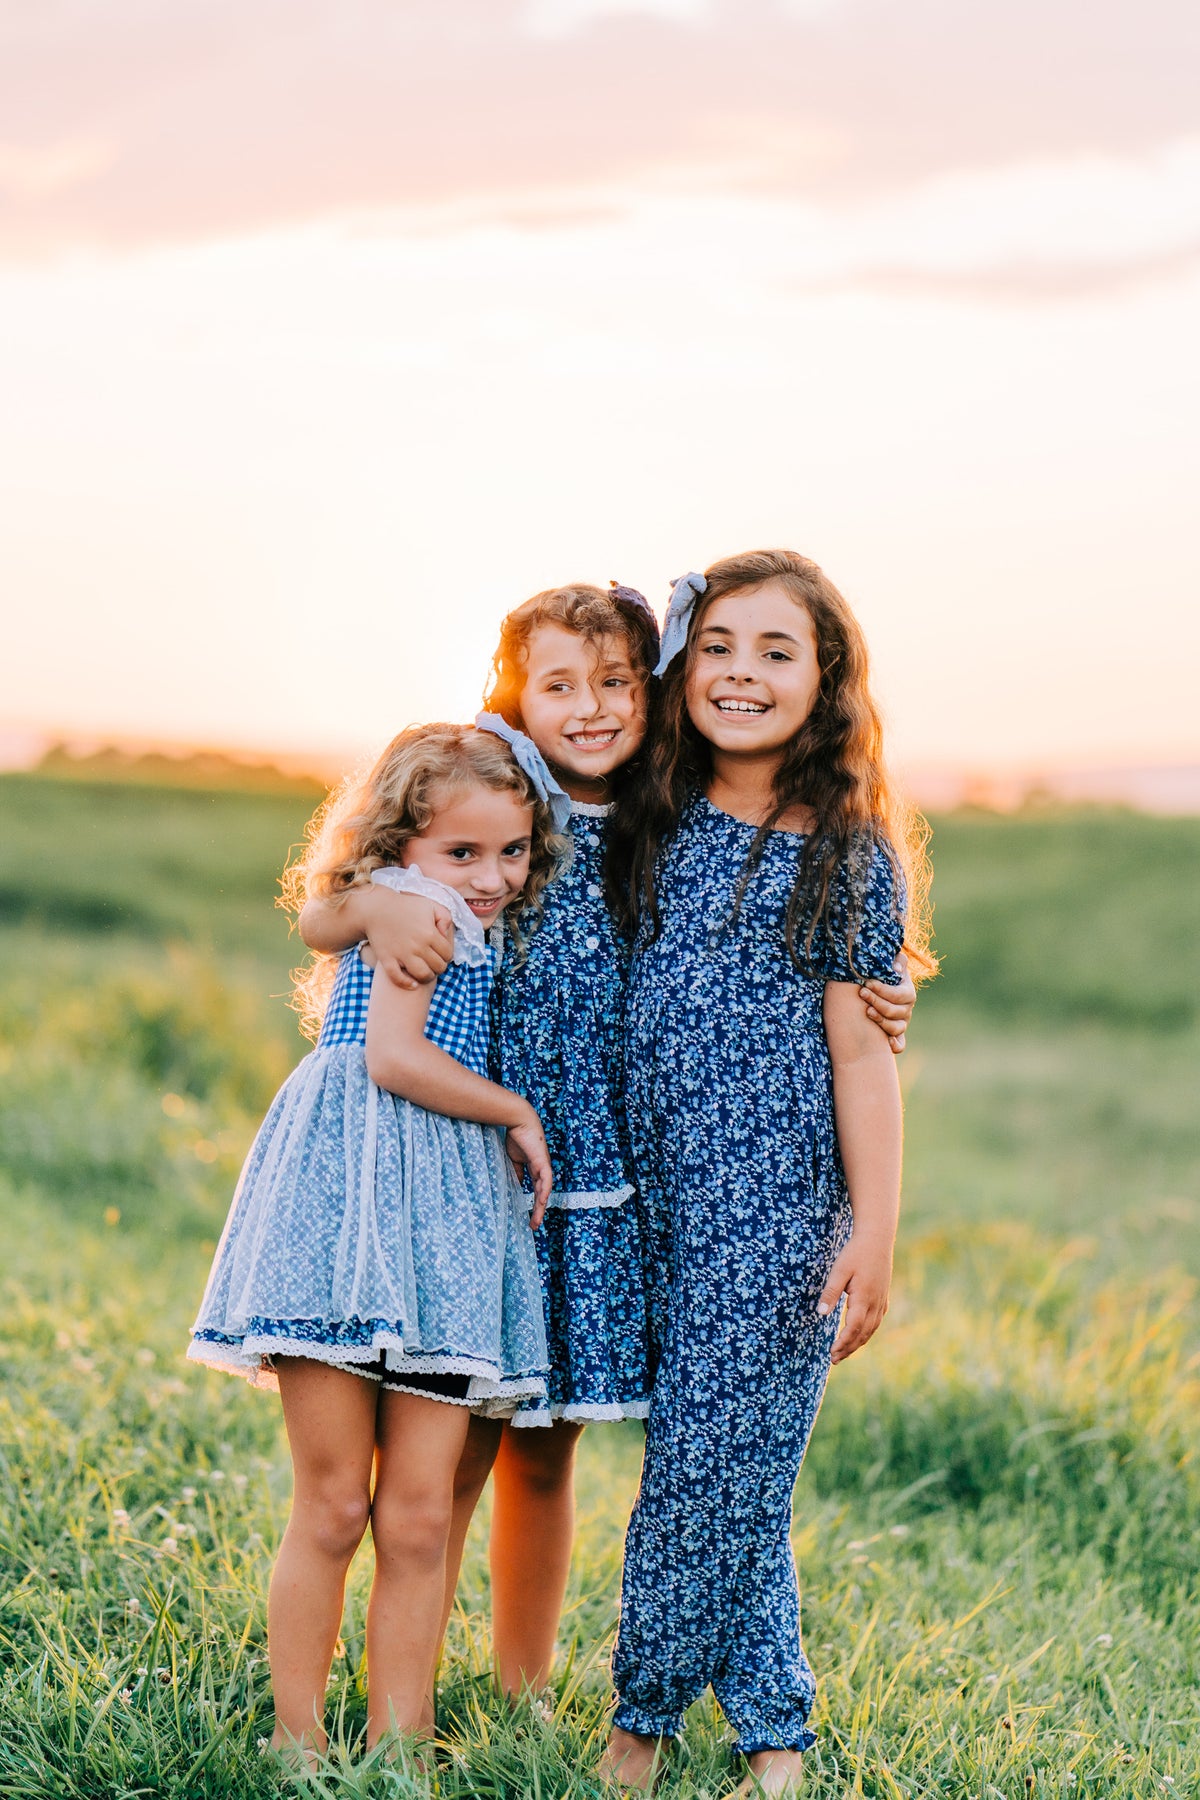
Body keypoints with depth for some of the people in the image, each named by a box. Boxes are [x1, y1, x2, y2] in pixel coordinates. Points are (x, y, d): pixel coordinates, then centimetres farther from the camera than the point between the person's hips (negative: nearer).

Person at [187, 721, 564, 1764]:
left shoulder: (481, 934, 23)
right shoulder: (415, 905, -4)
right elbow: (393, 1057, -15)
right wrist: (517, 1114, -3)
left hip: (448, 1216, 8)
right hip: (352, 1204, -8)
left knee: (417, 1518, 3)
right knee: (332, 1507, -2)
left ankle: (397, 1744, 8)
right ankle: (297, 1742, 8)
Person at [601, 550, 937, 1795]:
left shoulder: (848, 858, -3)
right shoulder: (653, 828, 9)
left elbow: (862, 1057, -4)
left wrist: (875, 1238, -8)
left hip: (779, 1204, -4)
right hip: (655, 1195, 4)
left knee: (707, 1462, -4)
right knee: (733, 1477, 9)